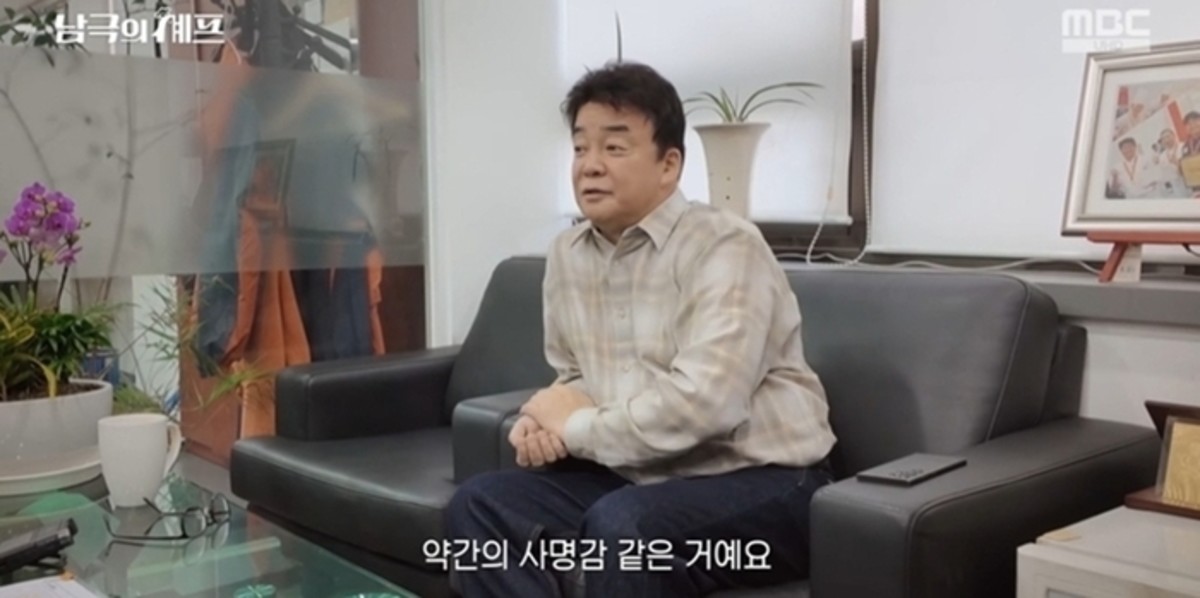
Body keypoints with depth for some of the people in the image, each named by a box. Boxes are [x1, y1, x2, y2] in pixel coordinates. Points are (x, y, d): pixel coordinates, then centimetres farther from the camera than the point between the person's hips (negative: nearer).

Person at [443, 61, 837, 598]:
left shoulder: (724, 248, -17)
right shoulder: (566, 255, 7)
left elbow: (702, 404, -28)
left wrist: (577, 429, -15)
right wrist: (547, 419, -6)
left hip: (760, 483, -7)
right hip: (638, 476, 7)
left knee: (620, 527, -33)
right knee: (479, 505, -7)